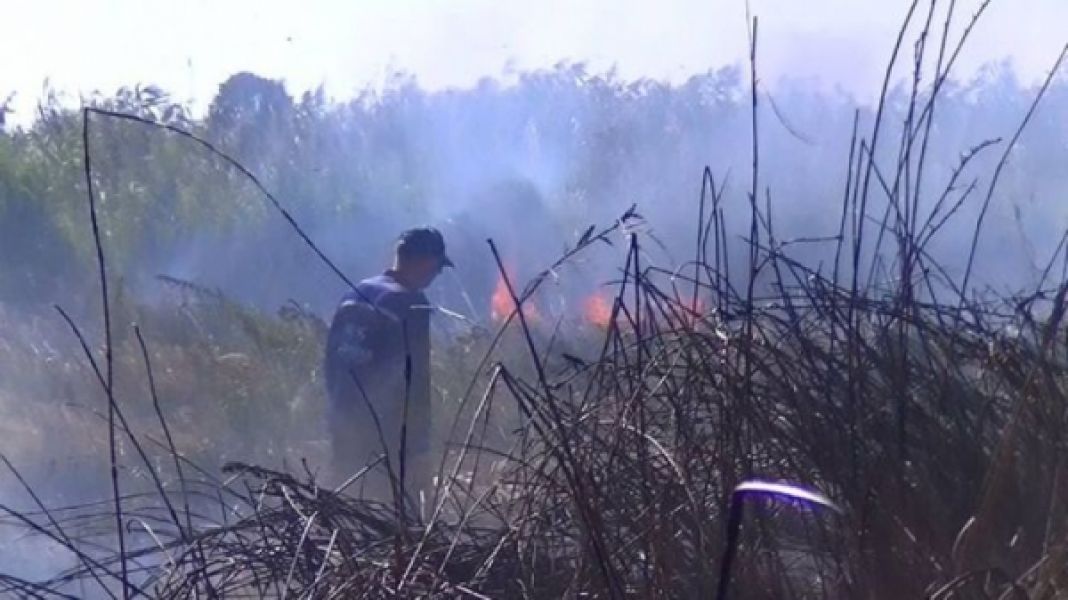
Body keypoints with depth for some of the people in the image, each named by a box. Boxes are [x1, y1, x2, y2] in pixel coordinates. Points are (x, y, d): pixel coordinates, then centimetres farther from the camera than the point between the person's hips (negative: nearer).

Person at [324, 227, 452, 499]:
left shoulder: (355, 294, 11)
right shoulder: (411, 304, -11)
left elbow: (333, 363, 15)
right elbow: (416, 379, -15)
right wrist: (419, 450, -14)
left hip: (345, 430, 8)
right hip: (387, 438, -8)